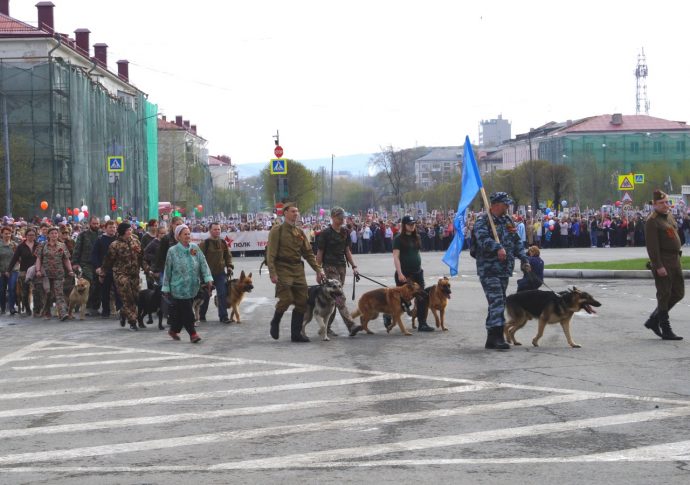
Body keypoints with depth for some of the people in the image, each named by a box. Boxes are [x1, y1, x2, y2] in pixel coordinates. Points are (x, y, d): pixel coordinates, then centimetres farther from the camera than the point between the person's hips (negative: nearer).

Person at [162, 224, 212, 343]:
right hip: (179, 287, -4)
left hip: (193, 287, 4)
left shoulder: (195, 248, 4)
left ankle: (173, 330, 29)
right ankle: (192, 334, -4)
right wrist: (166, 288, 2)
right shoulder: (172, 251, -4)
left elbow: (203, 264, 3)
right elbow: (167, 271, 1)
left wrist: (208, 279, -7)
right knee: (187, 311, -8)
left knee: (180, 311, 12)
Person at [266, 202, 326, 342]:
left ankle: (296, 334, 10)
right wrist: (272, 273, -17)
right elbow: (271, 253, -9)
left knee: (302, 302, 1)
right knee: (286, 299, -16)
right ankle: (275, 323, 12)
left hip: (298, 270, 6)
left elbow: (308, 253, 17)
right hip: (283, 269, -6)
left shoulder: (300, 232, 15)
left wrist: (318, 269, 8)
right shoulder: (277, 230, -4)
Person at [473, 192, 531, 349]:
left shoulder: (507, 221, 17)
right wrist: (497, 248, -42)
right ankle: (498, 336, -17)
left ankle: (491, 339, 16)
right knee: (496, 301, -15)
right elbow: (483, 239, -27)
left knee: (499, 303, 10)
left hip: (504, 269, 8)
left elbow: (517, 242, 23)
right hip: (489, 269, -8)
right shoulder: (482, 222, -8)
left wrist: (524, 259, 15)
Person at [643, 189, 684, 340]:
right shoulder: (652, 221, -13)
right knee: (664, 295, -4)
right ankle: (666, 331, 2)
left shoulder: (669, 216, 15)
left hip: (675, 259, 9)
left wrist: (677, 257, 19)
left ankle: (653, 320, 22)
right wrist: (658, 266, -23)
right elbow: (652, 246, -18)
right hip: (663, 261, -9)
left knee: (678, 293, 12)